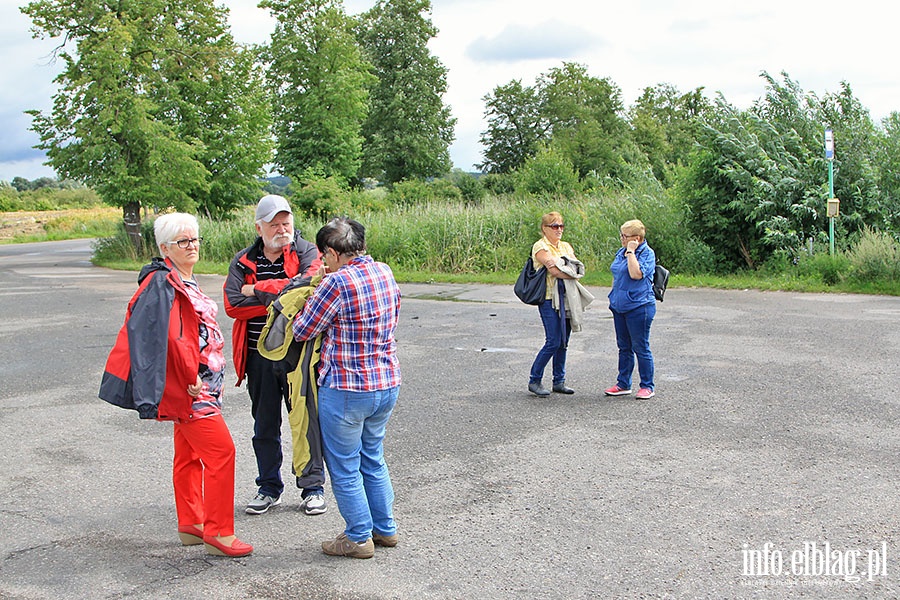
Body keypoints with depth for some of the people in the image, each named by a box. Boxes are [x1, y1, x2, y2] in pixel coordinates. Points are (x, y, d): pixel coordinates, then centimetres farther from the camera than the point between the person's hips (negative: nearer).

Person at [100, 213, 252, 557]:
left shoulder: (186, 281, 15)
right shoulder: (161, 284, -16)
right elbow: (168, 336, -26)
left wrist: (194, 376, 15)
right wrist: (191, 376, -22)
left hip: (199, 383, 10)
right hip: (187, 387, -10)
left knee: (189, 453, 16)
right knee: (220, 450, -10)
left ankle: (190, 525, 27)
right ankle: (217, 533, -3)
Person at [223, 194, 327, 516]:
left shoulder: (307, 252, -1)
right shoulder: (243, 261, 7)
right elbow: (233, 305, -7)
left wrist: (258, 289, -13)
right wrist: (278, 299, -16)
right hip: (260, 356, 3)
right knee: (265, 425, 13)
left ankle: (312, 488, 19)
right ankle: (269, 488, 28)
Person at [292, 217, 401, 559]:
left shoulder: (337, 283, -20)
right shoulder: (385, 273, 3)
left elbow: (302, 331, -12)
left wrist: (311, 297, 6)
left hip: (346, 389, -8)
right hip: (387, 384, 8)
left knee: (344, 468, 9)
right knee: (373, 459, 22)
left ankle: (359, 538, 18)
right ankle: (385, 529, 31)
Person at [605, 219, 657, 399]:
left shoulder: (647, 253, -11)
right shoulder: (621, 252, 12)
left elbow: (636, 274, -26)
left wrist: (631, 252, -19)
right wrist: (614, 299, 19)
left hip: (639, 306, -8)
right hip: (620, 307, 8)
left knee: (640, 347, -1)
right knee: (624, 347, 14)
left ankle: (647, 386, 9)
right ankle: (623, 384, 22)